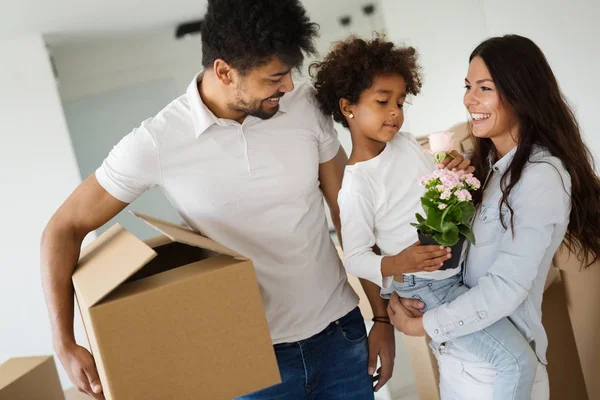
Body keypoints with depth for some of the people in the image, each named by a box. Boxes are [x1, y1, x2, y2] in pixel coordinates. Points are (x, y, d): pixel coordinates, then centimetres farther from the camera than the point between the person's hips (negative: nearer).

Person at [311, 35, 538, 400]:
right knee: (518, 362, -13)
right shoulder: (356, 185, -20)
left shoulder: (407, 142, 1)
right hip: (430, 288, -8)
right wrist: (396, 264, -34)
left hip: (464, 263, 8)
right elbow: (355, 258, -17)